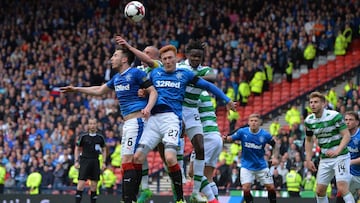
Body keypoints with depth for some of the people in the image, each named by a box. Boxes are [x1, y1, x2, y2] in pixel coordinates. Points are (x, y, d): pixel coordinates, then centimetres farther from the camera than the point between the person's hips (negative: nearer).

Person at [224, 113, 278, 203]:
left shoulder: (265, 135, -12)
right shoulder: (242, 132, -12)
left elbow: (275, 144, 2)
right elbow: (231, 138, -8)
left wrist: (274, 157, -8)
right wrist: (225, 138, -30)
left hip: (261, 166, 1)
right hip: (247, 166, -1)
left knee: (271, 187, 3)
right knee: (246, 188, -15)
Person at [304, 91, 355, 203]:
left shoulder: (335, 116, -15)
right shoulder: (309, 120, 2)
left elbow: (347, 135, -17)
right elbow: (308, 140, 16)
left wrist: (337, 151, -32)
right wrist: (308, 160, 8)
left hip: (340, 156, -6)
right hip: (324, 159, 6)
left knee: (342, 188, -20)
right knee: (319, 191, 5)